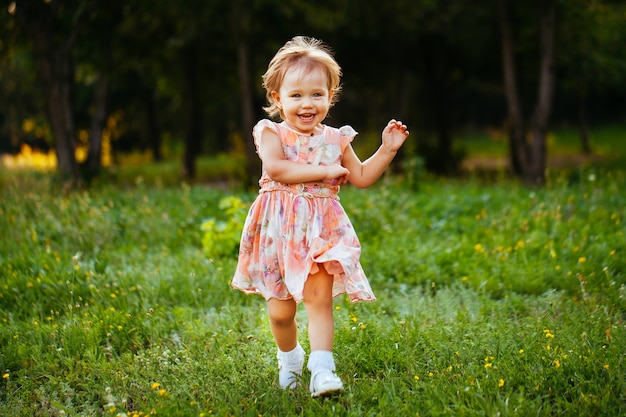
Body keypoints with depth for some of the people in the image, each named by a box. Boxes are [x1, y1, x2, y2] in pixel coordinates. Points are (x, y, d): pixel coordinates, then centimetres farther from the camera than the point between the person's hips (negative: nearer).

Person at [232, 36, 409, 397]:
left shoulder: (335, 140, 6)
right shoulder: (272, 134, -4)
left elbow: (362, 177, 13)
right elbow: (275, 167, -22)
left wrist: (388, 150, 3)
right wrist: (323, 170, -19)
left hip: (321, 232, 1)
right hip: (279, 232, -1)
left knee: (319, 300, -9)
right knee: (280, 311, 7)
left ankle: (322, 370, -10)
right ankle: (289, 358, 33)